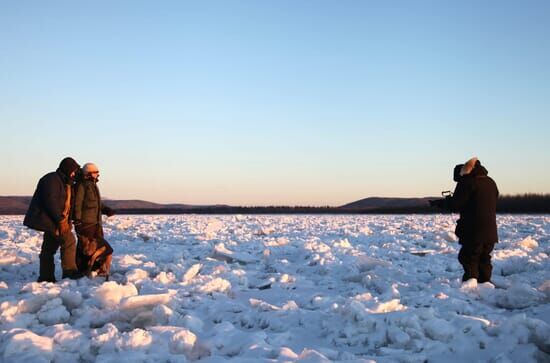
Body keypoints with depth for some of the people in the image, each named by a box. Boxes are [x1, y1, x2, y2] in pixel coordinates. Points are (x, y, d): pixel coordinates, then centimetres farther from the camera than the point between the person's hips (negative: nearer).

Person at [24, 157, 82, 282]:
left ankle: (46, 277, 14)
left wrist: (65, 220, 12)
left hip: (53, 220, 11)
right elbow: (50, 202, -24)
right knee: (68, 241, -13)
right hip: (48, 219, -11)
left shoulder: (62, 182, 19)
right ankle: (69, 271, -11)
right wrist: (61, 220, -24)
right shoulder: (52, 180, -15)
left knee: (49, 248, 10)